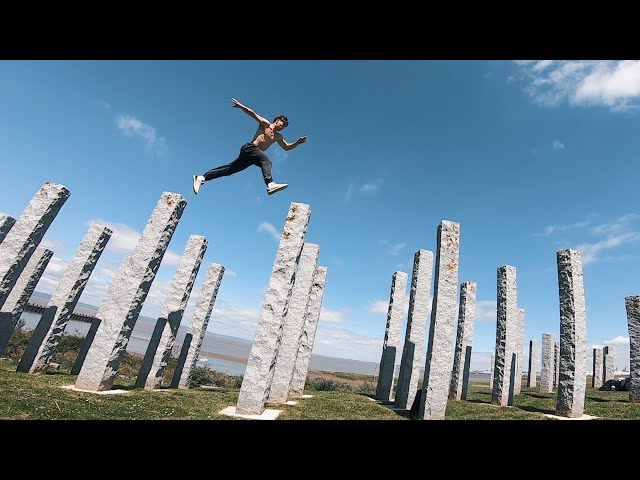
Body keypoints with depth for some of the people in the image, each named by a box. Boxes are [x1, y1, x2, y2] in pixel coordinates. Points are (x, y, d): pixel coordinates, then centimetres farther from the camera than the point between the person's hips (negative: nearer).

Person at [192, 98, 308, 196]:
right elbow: (252, 113, -3)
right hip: (250, 148, -7)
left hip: (250, 156, 7)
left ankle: (201, 178, 6)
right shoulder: (265, 124, 5)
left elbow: (287, 147, 32)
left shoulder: (278, 137, 25)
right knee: (266, 161, -32)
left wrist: (298, 142, 19)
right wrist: (241, 106, -18)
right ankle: (270, 184, -56)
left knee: (230, 169, 4)